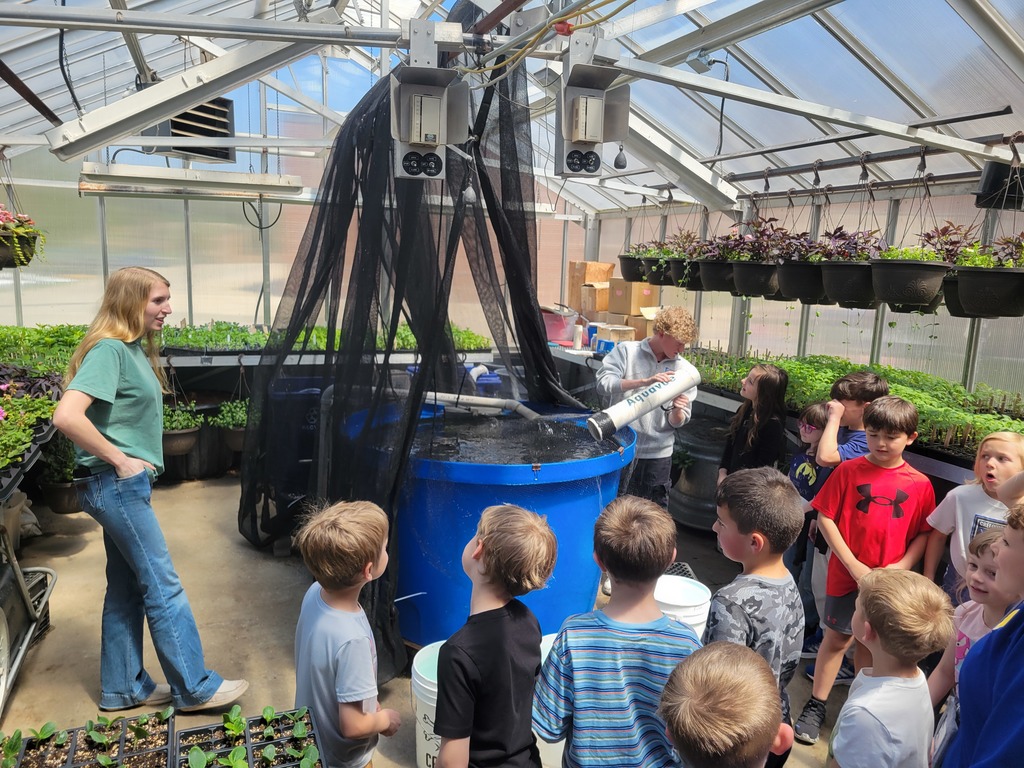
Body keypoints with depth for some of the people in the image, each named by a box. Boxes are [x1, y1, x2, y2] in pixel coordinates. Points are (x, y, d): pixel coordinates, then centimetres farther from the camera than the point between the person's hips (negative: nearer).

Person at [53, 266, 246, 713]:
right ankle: (194, 688, 9)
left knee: (127, 587, 16)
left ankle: (123, 688, 28)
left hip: (126, 486, 9)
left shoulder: (135, 349, 12)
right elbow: (66, 416, -27)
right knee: (164, 588, -2)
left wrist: (133, 465, 11)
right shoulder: (109, 350, -17)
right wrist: (119, 460, -19)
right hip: (115, 485, -9)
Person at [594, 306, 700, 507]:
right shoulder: (626, 351, -2)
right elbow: (603, 383, -16)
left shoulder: (686, 371, 2)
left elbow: (677, 423, 3)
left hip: (658, 455, 2)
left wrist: (677, 411, -21)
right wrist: (645, 381, -25)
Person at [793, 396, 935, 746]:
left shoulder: (920, 484, -3)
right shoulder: (849, 470, -7)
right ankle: (816, 707, 21)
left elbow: (923, 534, 2)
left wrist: (901, 566, -12)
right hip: (846, 573, -1)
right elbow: (825, 518, -7)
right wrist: (853, 565, -12)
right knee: (837, 637, 8)